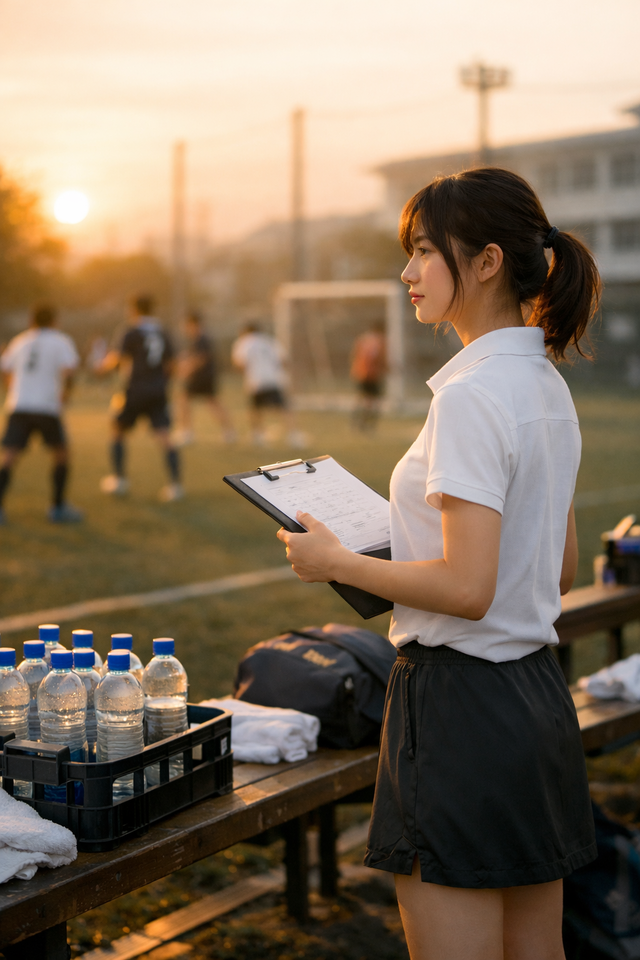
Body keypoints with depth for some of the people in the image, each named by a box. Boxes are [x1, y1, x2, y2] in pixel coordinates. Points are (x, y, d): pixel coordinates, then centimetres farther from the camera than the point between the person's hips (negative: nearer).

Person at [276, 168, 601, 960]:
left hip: (462, 704, -10)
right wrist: (401, 549, 18)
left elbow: (467, 589, -24)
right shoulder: (547, 385, 10)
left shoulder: (471, 395, -18)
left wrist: (336, 562, -11)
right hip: (540, 694, 10)